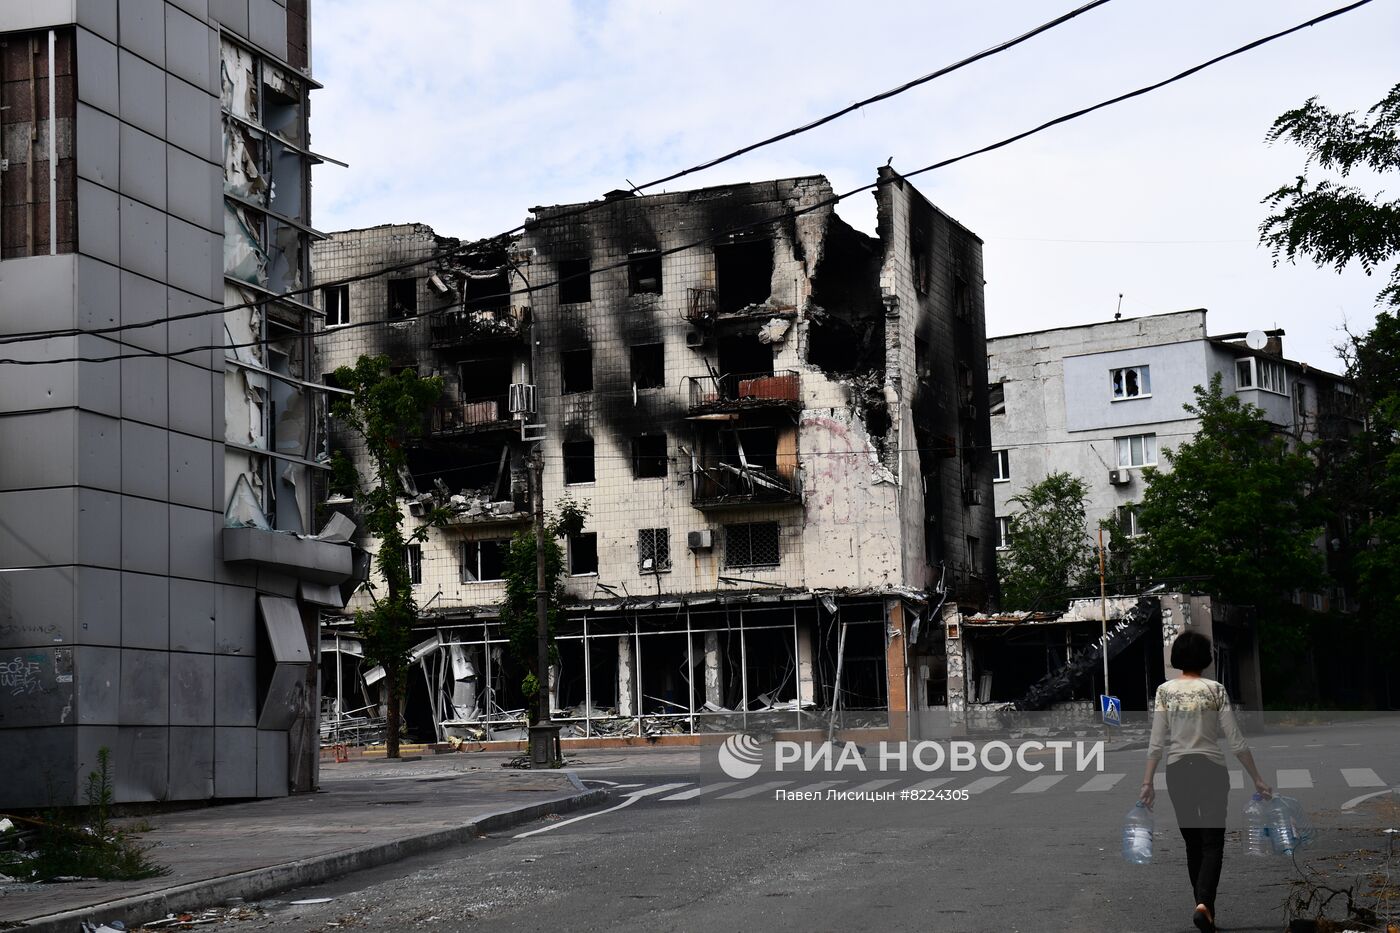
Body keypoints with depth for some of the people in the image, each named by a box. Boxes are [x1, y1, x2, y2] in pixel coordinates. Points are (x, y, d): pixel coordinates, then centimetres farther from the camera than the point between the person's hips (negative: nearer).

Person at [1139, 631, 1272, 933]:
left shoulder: (1165, 691, -2)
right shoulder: (1216, 690, -6)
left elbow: (1156, 742, -4)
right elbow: (1236, 741, -6)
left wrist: (1147, 782, 1)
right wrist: (1257, 778, 1)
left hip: (1177, 770, 2)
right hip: (1211, 769, -2)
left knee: (1192, 843, 15)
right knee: (1212, 842, 1)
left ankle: (1203, 906, 20)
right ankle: (1204, 903, -20)